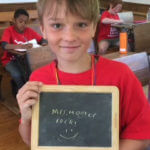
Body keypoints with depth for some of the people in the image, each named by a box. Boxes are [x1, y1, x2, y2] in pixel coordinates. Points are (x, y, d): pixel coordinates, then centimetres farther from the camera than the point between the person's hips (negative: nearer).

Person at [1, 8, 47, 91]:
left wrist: (43, 43, -22)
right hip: (10, 60, -3)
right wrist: (21, 46, -43)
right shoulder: (8, 31, -11)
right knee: (17, 75, -32)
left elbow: (42, 40, 4)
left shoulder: (29, 31, 2)